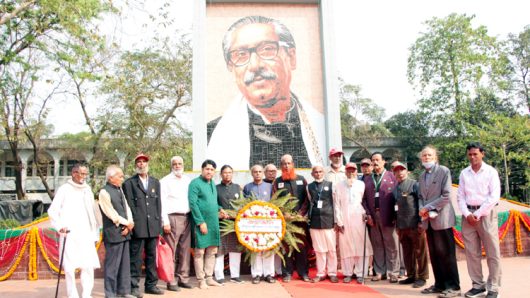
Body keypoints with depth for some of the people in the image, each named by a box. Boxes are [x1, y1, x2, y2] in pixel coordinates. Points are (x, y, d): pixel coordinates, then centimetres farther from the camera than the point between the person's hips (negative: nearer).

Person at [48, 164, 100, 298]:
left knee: (89, 266, -2)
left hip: (86, 235, 3)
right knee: (70, 267, -1)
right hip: (69, 235, -3)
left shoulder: (87, 190, 13)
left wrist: (95, 233, 12)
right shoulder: (64, 189, 1)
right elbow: (52, 211, -1)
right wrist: (60, 226, -15)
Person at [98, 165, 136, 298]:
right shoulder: (104, 192, -10)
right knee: (112, 264, 0)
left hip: (124, 231, 7)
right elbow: (111, 213, -13)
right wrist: (127, 223, -7)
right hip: (113, 233, -7)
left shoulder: (120, 189, 13)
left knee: (125, 263, 11)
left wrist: (129, 224, -5)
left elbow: (126, 207, 10)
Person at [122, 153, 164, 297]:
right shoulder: (129, 183, 2)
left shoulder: (155, 182, 16)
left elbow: (158, 203, 14)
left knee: (152, 256, 11)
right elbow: (128, 205, -3)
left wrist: (159, 223, 7)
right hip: (138, 227, -4)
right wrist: (131, 223, -8)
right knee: (135, 257, 0)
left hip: (153, 226, 4)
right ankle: (134, 286, 8)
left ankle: (151, 284, 20)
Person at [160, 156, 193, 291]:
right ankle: (171, 281, 5)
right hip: (172, 218, -4)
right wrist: (165, 222, -11)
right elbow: (163, 203, -5)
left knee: (185, 250, 8)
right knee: (171, 251, -3)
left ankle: (183, 278, 18)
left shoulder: (188, 180, 13)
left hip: (186, 218, 5)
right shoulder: (165, 181, 1)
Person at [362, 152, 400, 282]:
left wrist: (395, 215, -8)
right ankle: (380, 272, 16)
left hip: (388, 217, -3)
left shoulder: (392, 176, 3)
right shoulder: (367, 179, 12)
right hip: (373, 217, 3)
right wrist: (368, 214, -2)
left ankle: (393, 273, 10)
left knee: (391, 246, 3)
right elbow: (364, 199, 8)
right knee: (377, 246, 8)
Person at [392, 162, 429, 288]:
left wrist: (421, 221, -15)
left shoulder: (414, 184, -5)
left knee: (419, 252, 2)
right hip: (402, 225, 7)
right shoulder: (395, 188, 15)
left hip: (415, 224, -6)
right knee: (407, 253, 13)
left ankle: (422, 277, 11)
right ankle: (411, 275, 24)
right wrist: (397, 225, 15)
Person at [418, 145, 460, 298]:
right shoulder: (422, 175, 16)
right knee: (434, 254, 10)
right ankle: (439, 284, 19)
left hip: (441, 219, -6)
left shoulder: (444, 171, -5)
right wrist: (421, 209, -2)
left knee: (446, 254, -3)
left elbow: (446, 196, -12)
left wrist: (428, 208, -12)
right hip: (428, 220, 6)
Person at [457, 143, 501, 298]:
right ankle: (478, 285, 15)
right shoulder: (464, 173, 9)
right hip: (468, 215, 3)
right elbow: (460, 196, 8)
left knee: (492, 253, 0)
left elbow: (494, 197, -7)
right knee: (472, 253, 5)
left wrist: (478, 214, -11)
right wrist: (467, 214, -6)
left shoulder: (491, 171, 0)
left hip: (486, 214, -3)